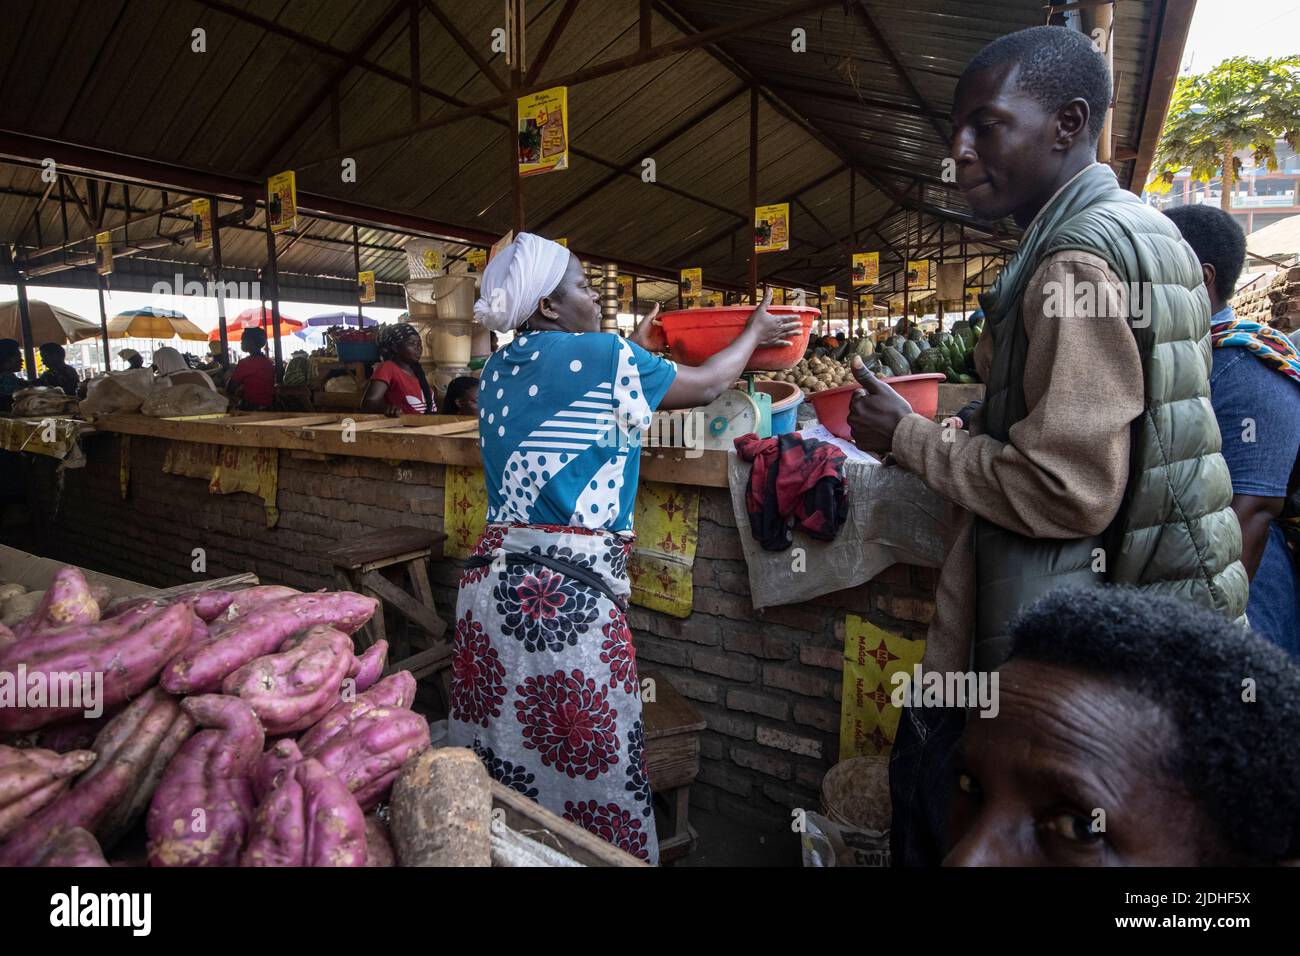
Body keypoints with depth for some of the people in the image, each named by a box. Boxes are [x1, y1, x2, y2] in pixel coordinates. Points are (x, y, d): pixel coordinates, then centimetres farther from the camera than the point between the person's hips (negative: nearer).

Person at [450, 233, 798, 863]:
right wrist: (755, 333, 23)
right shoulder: (607, 356, -7)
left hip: (489, 575, 8)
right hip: (566, 592, -7)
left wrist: (633, 349, 36)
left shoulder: (498, 371, 13)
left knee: (497, 769, 17)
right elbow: (706, 386, 6)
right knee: (586, 768, 6)